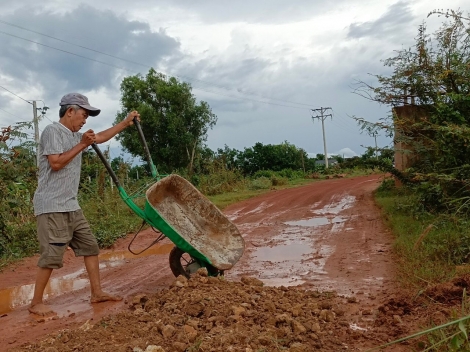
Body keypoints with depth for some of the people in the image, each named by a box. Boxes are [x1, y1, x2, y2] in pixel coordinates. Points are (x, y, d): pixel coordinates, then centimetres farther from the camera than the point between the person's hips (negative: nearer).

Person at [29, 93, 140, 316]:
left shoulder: (75, 136, 17)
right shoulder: (52, 131, -9)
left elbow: (101, 137, 28)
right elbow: (55, 163, -19)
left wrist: (125, 123, 27)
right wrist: (81, 146, -14)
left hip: (70, 206, 9)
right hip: (52, 207, -9)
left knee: (90, 246, 9)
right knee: (52, 256, -8)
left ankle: (97, 293, 15)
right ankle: (36, 303, 5)